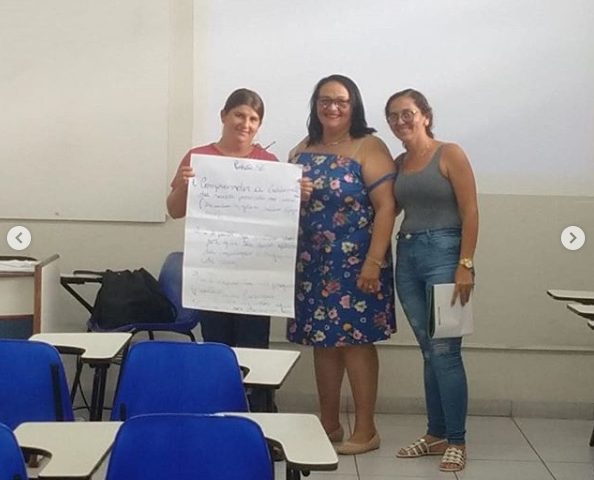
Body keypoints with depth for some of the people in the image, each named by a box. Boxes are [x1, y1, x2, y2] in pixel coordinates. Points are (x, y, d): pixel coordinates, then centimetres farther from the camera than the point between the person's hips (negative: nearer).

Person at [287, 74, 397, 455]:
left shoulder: (369, 147, -6)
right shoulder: (302, 151, 12)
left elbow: (385, 207, -12)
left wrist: (374, 262, -19)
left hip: (355, 262, -5)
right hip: (312, 262, 6)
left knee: (355, 340, -3)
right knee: (323, 340, 9)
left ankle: (365, 430, 7)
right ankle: (329, 424, 21)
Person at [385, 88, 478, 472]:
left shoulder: (449, 154, -4)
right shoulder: (398, 164, 13)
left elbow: (470, 213, -9)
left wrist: (465, 265, -15)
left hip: (443, 253, -6)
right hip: (407, 257, 6)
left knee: (445, 351, -7)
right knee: (429, 351, 10)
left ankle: (457, 441, 1)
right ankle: (436, 434, 18)